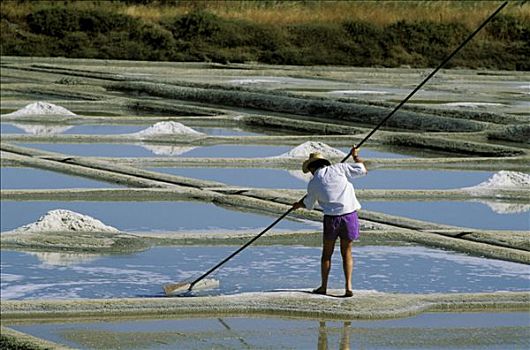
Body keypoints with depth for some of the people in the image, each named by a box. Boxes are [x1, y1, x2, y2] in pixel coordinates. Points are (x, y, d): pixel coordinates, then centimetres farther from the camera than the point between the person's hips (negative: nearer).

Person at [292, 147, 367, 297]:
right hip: (350, 213, 1)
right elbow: (362, 169, 2)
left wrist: (297, 205, 42)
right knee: (346, 252, 12)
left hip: (331, 217, -1)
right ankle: (348, 285, 2)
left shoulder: (313, 183, 4)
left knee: (327, 253, 16)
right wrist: (355, 156, 21)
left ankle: (323, 286, 22)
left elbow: (308, 204, 19)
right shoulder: (338, 168, 1)